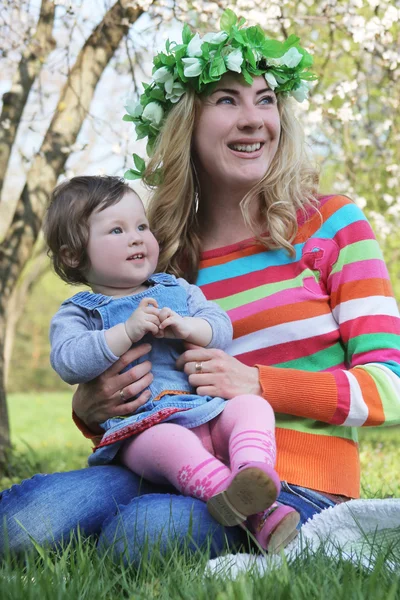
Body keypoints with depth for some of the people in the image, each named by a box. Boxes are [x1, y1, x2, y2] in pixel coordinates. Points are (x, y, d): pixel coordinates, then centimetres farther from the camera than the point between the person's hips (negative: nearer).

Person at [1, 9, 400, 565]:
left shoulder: (330, 223, 4)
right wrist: (91, 410, -5)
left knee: (141, 530, -34)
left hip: (298, 483, -3)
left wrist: (259, 384, -16)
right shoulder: (160, 258, 13)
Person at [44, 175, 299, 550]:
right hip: (139, 429, -5)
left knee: (252, 406, -23)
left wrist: (186, 326, -9)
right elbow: (68, 363, -8)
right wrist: (128, 331, -15)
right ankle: (257, 510, -57)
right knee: (168, 441, -38)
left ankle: (254, 473, -49)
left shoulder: (178, 290, 25)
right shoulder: (76, 314, 12)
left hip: (206, 412, 5)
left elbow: (222, 329, 13)